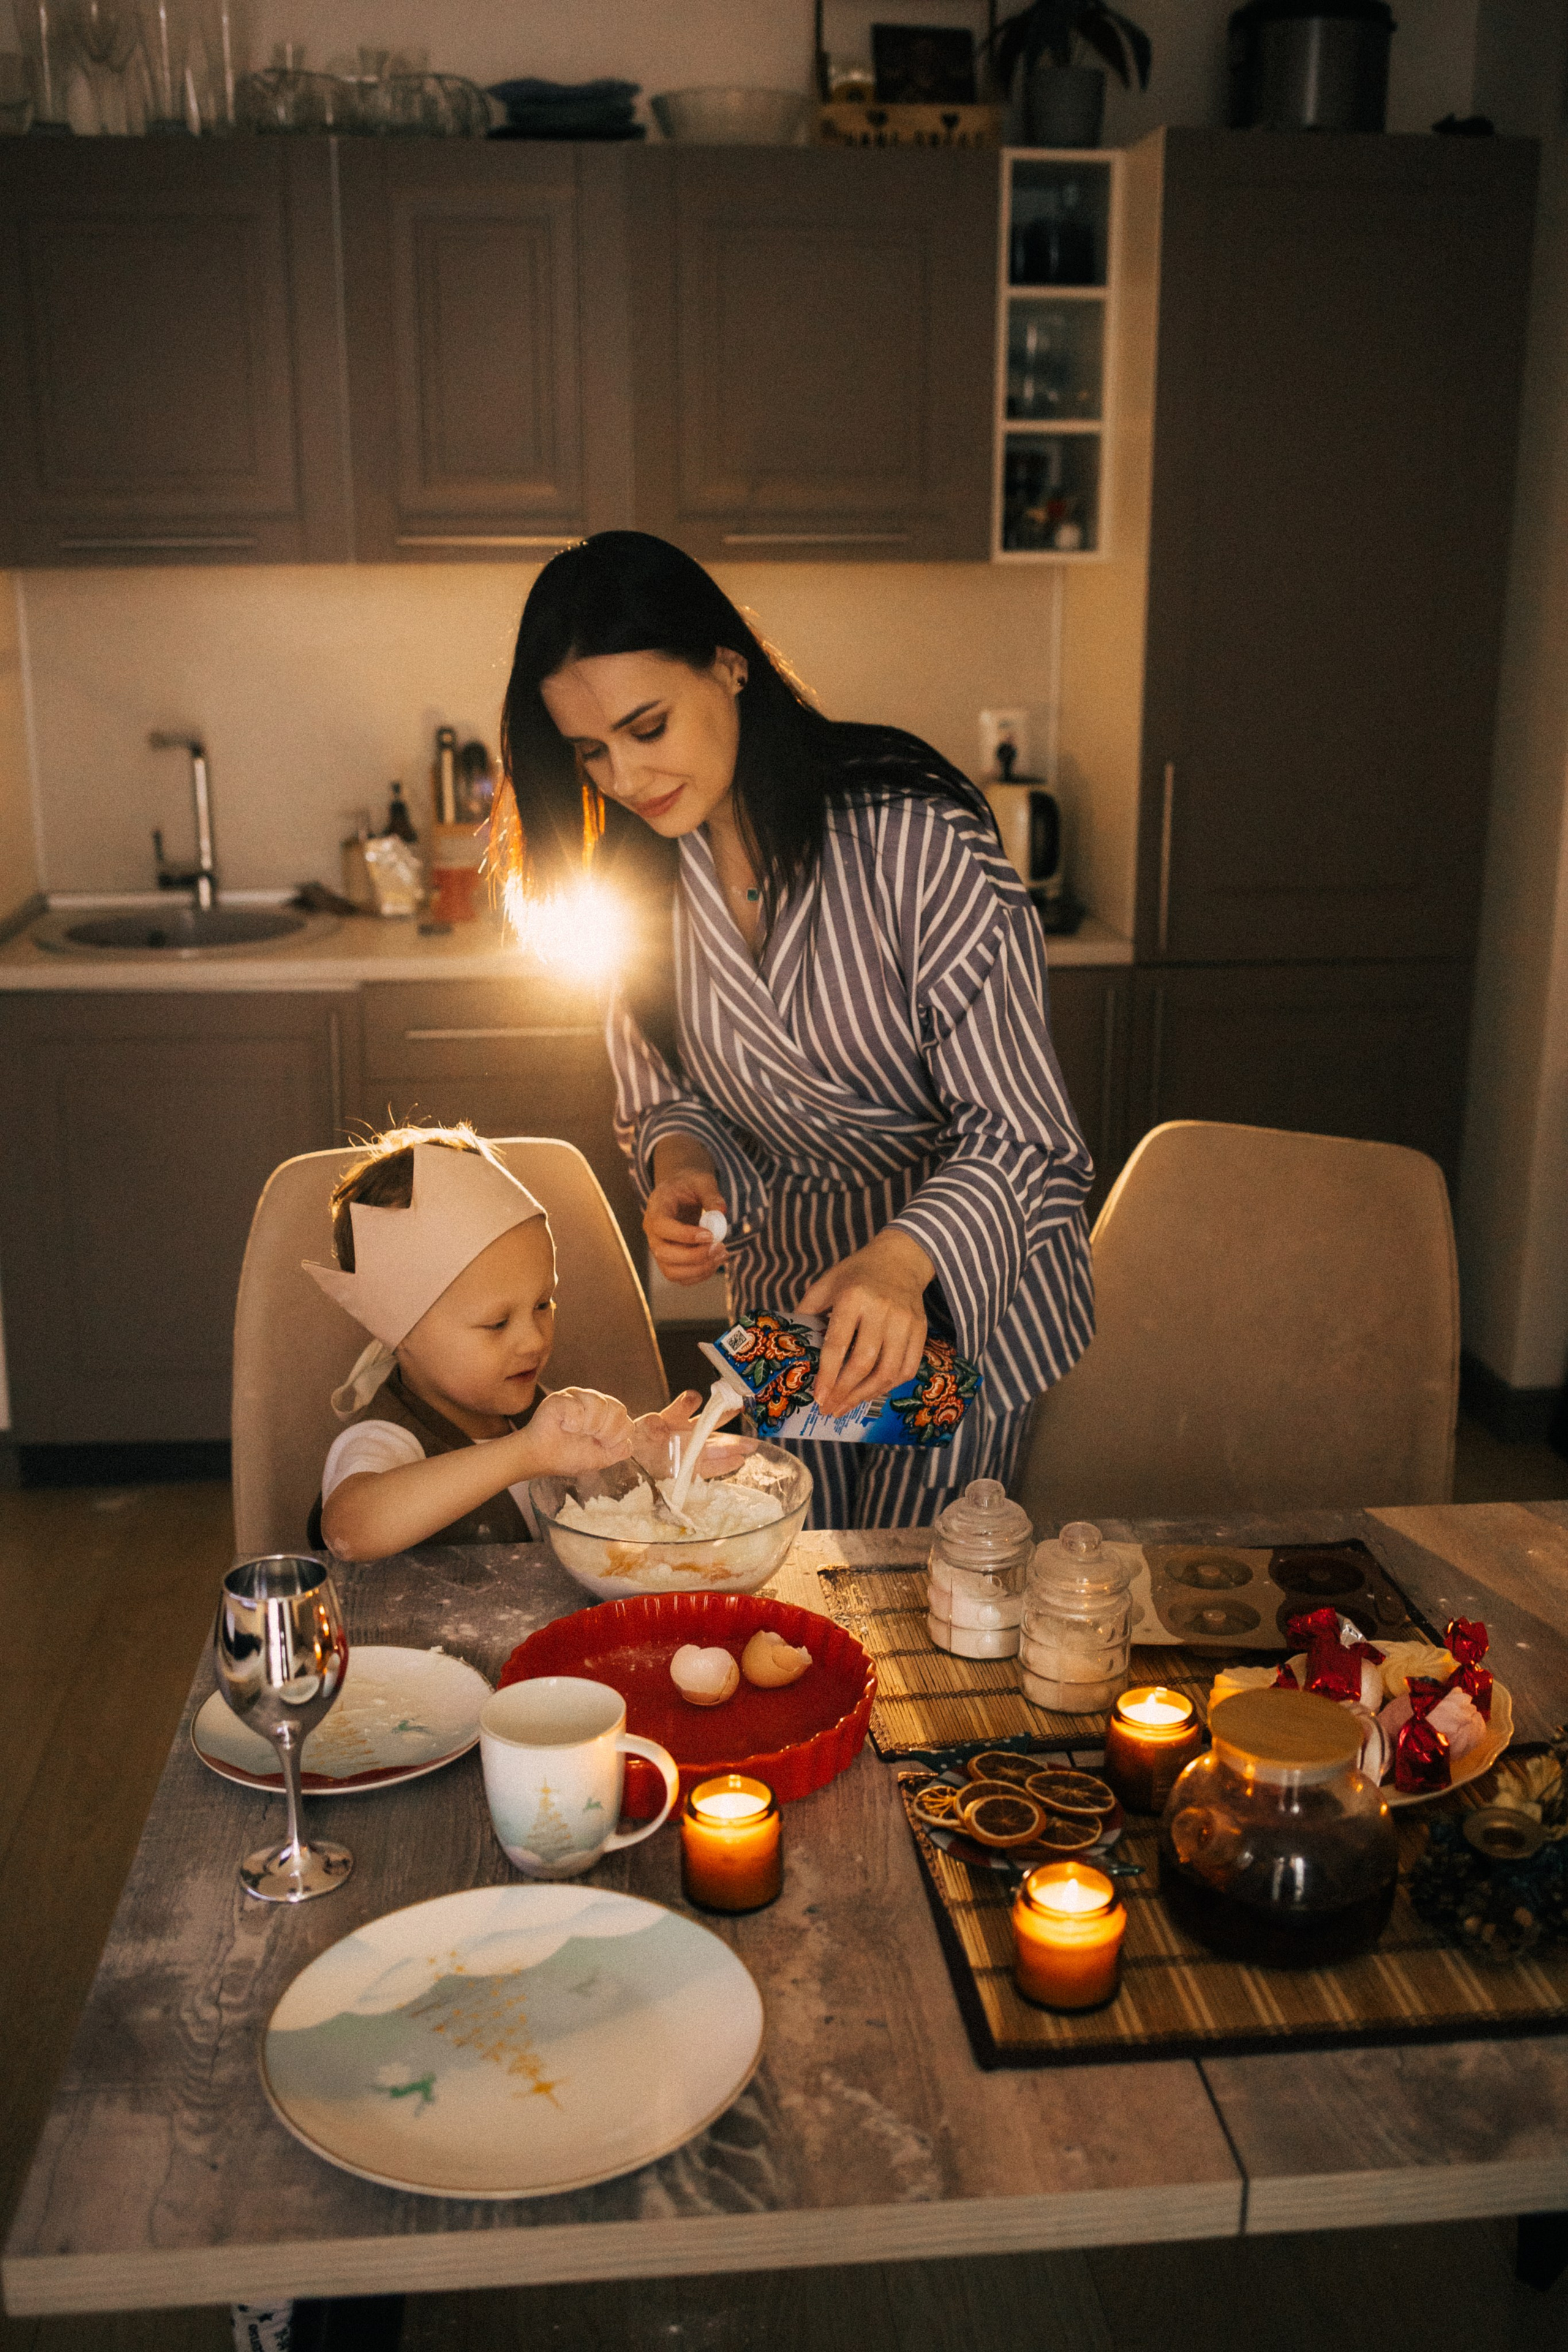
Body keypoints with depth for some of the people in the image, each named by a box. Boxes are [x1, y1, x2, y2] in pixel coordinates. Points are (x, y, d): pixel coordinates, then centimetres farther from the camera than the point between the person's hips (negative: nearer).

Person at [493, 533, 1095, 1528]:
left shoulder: (911, 831, -22)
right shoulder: (642, 873, -4)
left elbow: (1016, 1132, -24)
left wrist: (902, 1259, -42)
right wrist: (680, 1161, -16)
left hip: (973, 1289, -5)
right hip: (784, 1301, 5)